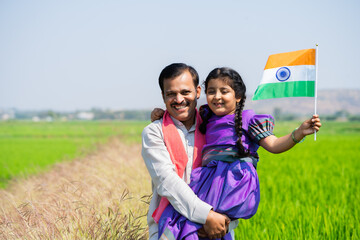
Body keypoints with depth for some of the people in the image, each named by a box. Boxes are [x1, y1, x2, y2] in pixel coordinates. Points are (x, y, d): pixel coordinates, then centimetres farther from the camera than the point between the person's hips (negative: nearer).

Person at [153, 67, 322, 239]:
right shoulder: (208, 118, 20)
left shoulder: (247, 120, 4)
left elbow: (273, 145, -3)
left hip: (235, 181, -6)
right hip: (211, 177, 7)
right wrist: (164, 112, 23)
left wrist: (299, 133, -17)